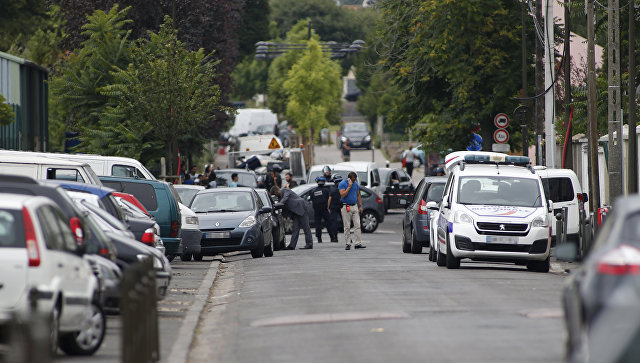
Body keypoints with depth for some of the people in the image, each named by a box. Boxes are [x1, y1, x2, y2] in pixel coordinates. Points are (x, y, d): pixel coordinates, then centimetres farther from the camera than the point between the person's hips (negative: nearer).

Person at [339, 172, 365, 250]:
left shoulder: (356, 184, 9)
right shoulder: (342, 184, -8)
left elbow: (358, 195, 15)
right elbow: (342, 195, -19)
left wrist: (360, 206, 8)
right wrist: (349, 186, -20)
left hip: (355, 206, 5)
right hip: (346, 207, -5)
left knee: (357, 225, -2)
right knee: (347, 227, -2)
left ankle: (358, 243, -2)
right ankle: (348, 244, 3)